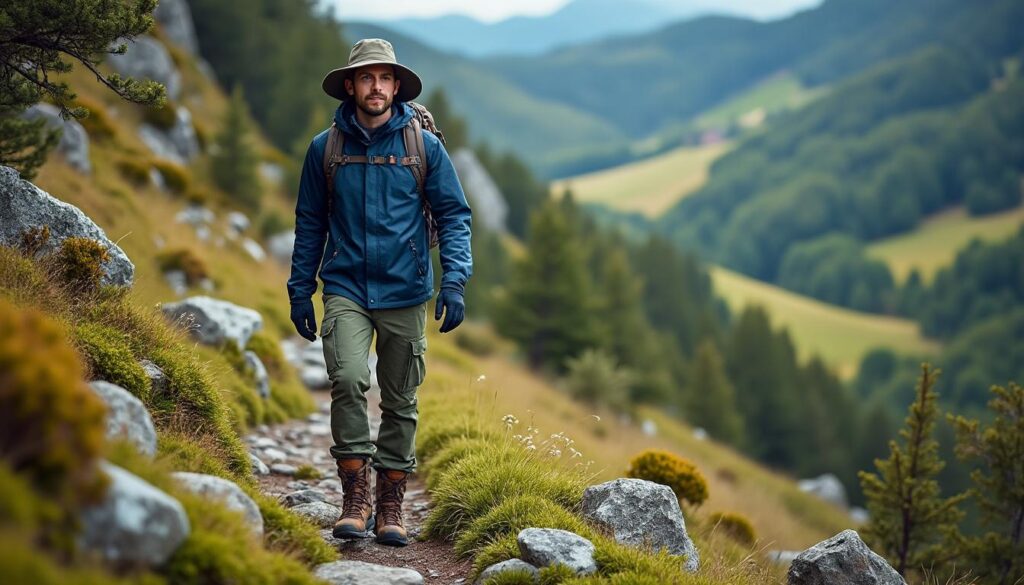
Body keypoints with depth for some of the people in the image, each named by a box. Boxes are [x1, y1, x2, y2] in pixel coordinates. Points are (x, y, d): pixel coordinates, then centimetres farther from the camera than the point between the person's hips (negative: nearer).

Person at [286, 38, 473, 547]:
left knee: (400, 401, 6)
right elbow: (309, 222, 11)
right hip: (345, 290, 0)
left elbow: (454, 215, 3)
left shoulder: (424, 145, 1)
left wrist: (455, 281, -9)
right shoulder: (325, 148, 3)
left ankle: (390, 506, 19)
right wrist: (300, 290, 8)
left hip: (404, 293, 1)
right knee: (348, 380, -22)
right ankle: (356, 495, -12)